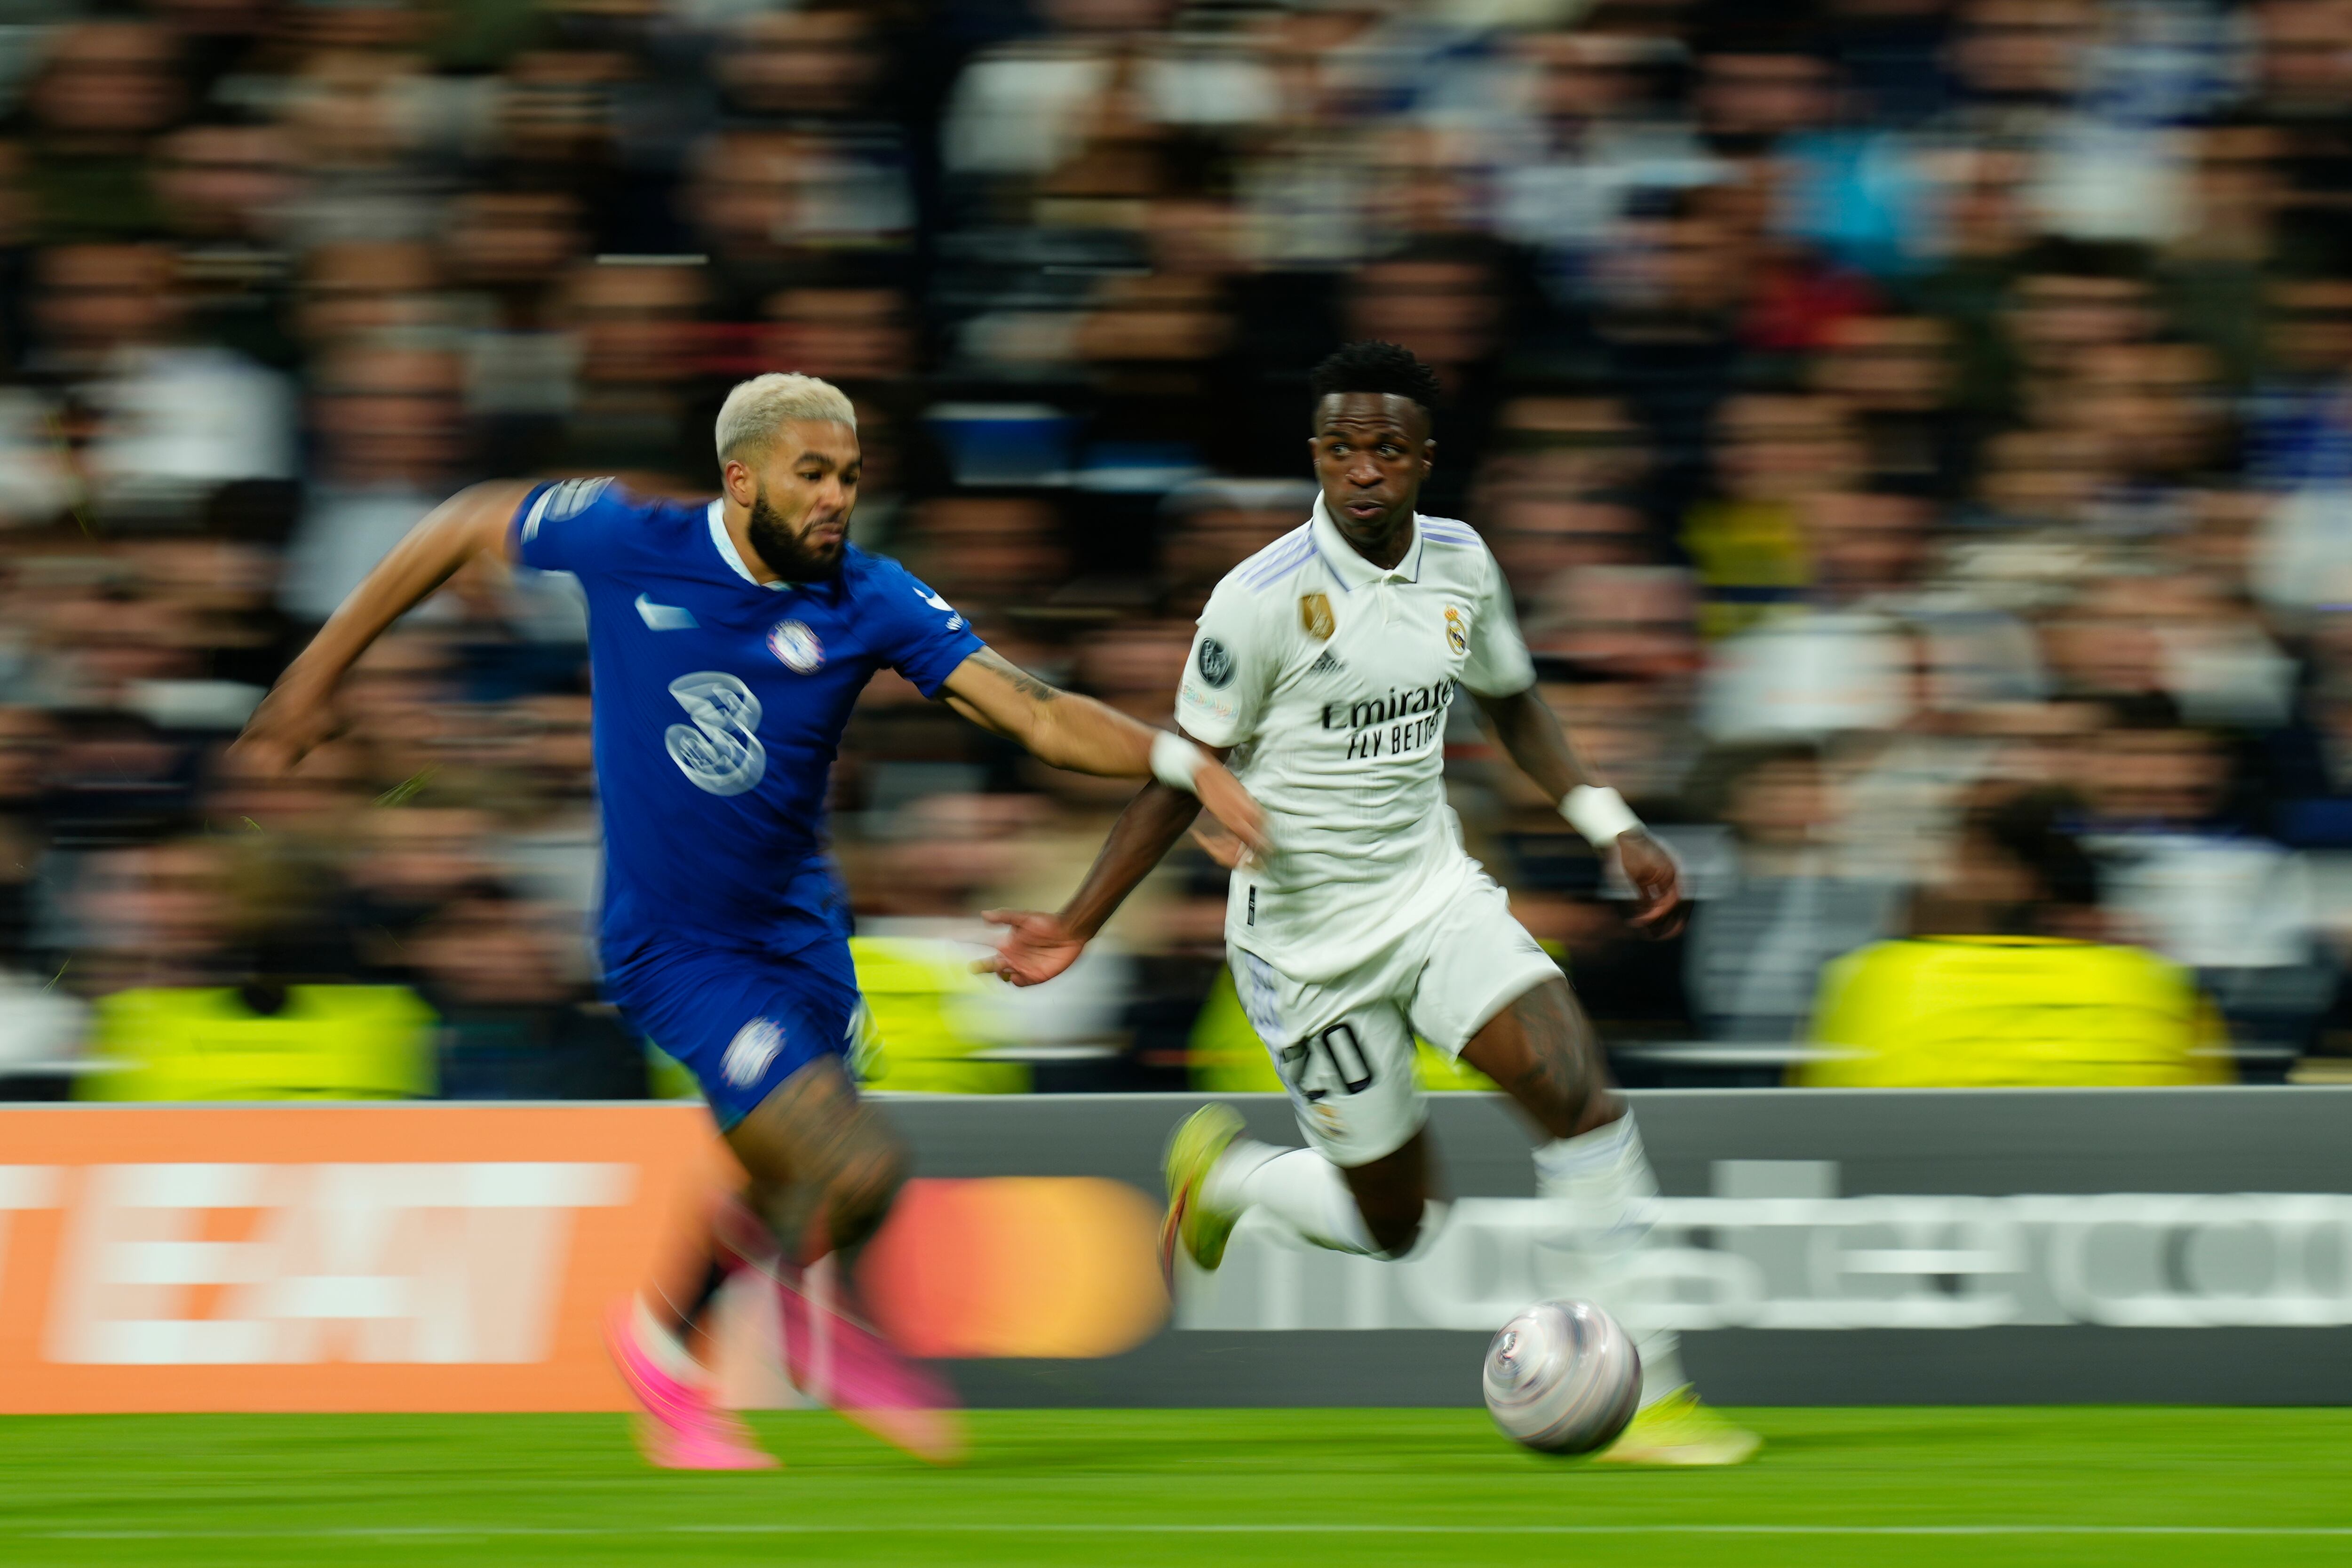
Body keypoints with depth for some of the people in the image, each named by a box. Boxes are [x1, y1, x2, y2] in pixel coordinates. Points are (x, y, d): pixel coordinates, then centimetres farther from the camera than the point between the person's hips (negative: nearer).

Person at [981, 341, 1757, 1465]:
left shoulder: (1460, 565, -1)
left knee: (1576, 1085, -19)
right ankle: (1223, 1176, 34)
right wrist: (1078, 925, -11)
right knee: (1391, 1222, 1)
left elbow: (1511, 705, 17)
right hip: (1308, 938, -4)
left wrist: (1611, 825, 6)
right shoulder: (1264, 597, -17)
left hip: (1435, 895, 4)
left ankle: (1641, 1392, -14)